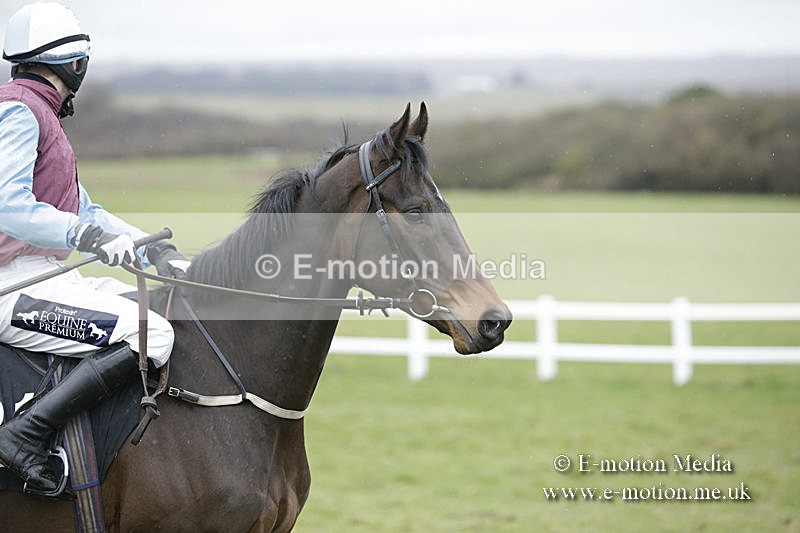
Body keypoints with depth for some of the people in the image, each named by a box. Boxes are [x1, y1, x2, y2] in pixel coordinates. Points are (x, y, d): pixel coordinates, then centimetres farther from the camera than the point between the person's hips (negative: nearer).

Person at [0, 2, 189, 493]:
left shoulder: (40, 114, 22)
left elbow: (83, 211, 22)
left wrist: (155, 252, 12)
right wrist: (89, 236, -33)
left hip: (43, 276, 11)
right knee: (152, 335, -24)